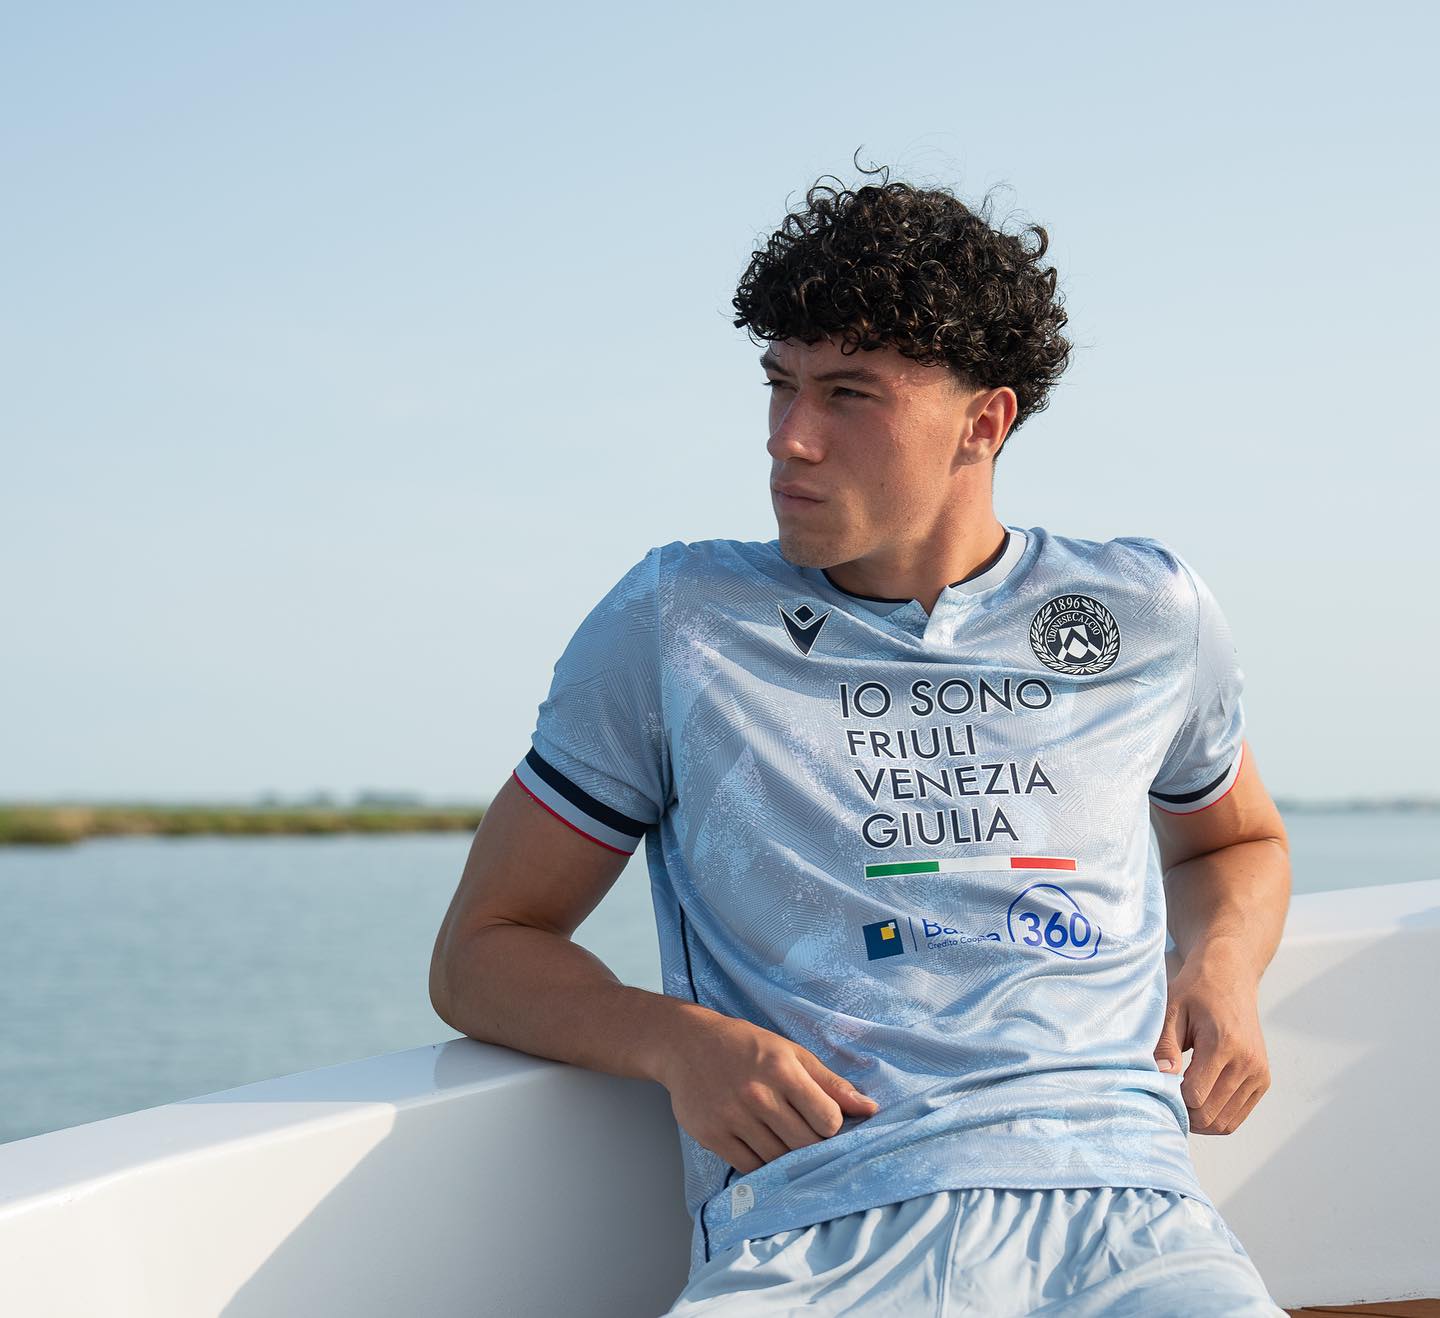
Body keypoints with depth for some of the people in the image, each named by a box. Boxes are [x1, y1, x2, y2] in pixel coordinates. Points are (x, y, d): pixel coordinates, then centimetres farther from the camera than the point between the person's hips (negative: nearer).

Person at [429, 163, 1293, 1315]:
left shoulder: (1150, 618, 17)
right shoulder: (675, 626, 10)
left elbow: (1234, 842, 38)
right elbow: (481, 955, 15)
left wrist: (1223, 966, 13)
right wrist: (678, 1042, -6)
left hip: (1119, 1213, 1)